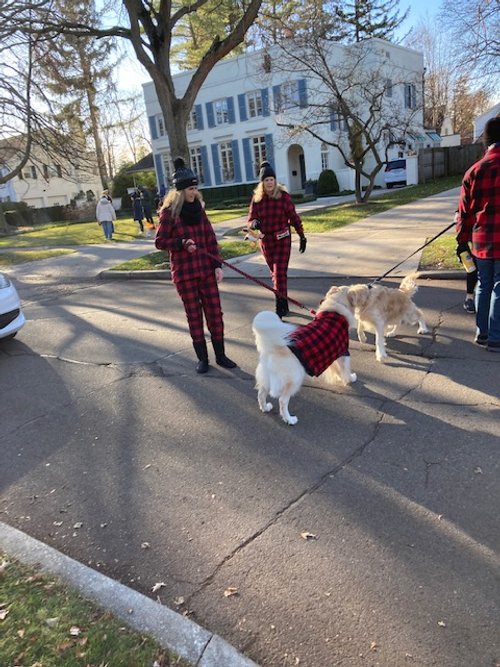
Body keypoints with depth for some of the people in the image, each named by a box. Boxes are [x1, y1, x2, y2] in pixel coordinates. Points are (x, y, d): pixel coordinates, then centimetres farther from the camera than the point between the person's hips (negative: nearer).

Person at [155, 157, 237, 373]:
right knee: (194, 315, 5)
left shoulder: (198, 209, 7)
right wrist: (182, 243, -18)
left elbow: (210, 239, 7)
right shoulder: (169, 212, -6)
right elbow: (160, 242, -3)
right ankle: (202, 358, 19)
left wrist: (218, 264, -1)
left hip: (206, 269, 4)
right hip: (184, 272, -4)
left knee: (215, 311, 5)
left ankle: (220, 355, 18)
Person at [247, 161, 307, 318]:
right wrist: (254, 224, -23)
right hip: (265, 240, 4)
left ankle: (280, 308, -6)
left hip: (282, 239, -3)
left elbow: (293, 217, -2)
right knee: (275, 273, 13)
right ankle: (283, 304, 27)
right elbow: (251, 219, 1)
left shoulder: (283, 196, -8)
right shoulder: (257, 198, -2)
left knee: (279, 273, -10)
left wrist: (302, 236, 1)